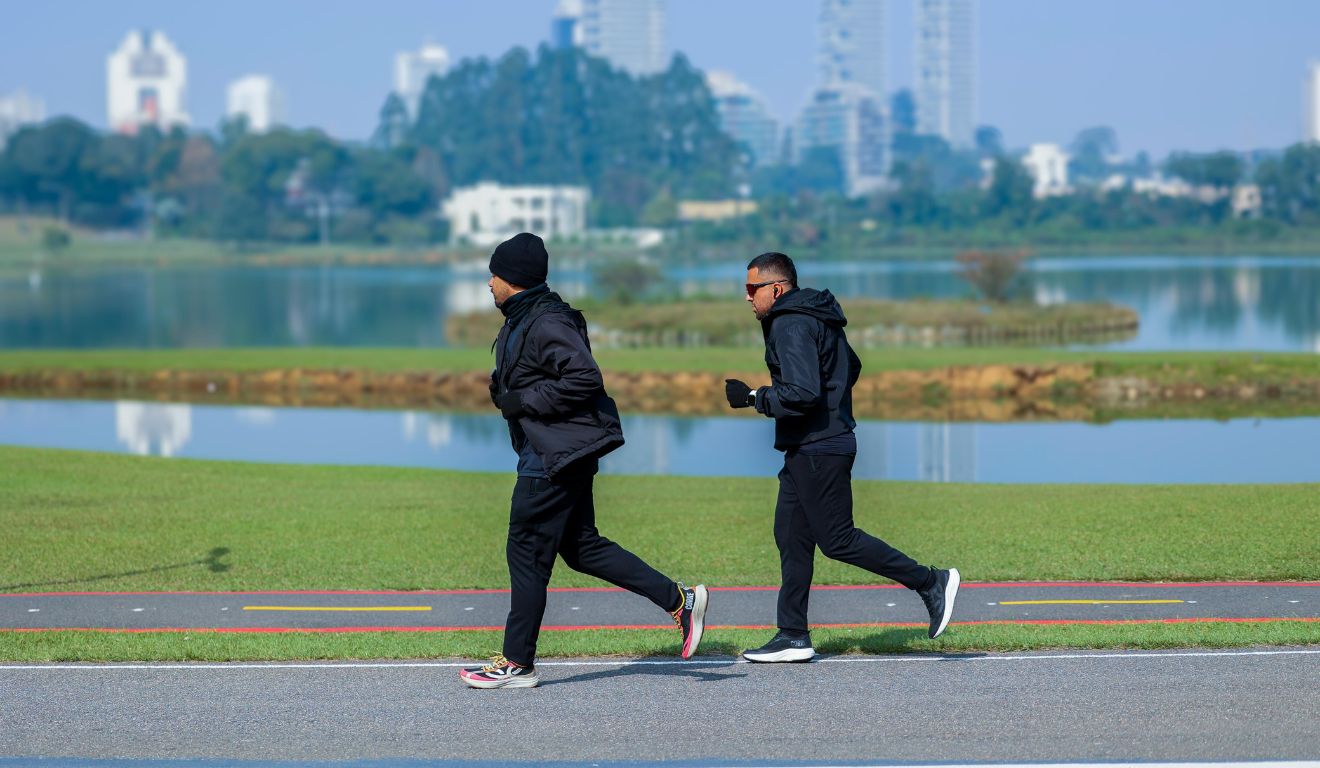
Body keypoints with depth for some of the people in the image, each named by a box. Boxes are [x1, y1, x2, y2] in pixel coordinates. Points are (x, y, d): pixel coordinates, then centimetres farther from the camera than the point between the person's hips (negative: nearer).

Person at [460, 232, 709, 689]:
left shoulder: (547, 324, -18)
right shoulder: (521, 321, 15)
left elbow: (585, 379, -26)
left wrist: (523, 402, -21)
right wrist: (503, 391, 8)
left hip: (556, 458, -11)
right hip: (550, 455, 11)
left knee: (526, 554, -3)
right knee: (581, 548, 13)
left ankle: (517, 663, 5)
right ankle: (678, 599, 14)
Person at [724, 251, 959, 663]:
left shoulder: (791, 326, -17)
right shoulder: (817, 317, 16)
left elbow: (801, 394, -26)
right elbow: (852, 367, 28)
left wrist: (752, 397, -16)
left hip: (819, 451, -11)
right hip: (806, 449, 11)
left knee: (838, 539, -7)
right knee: (792, 537, 9)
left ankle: (929, 582, 0)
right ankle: (793, 636, 10)